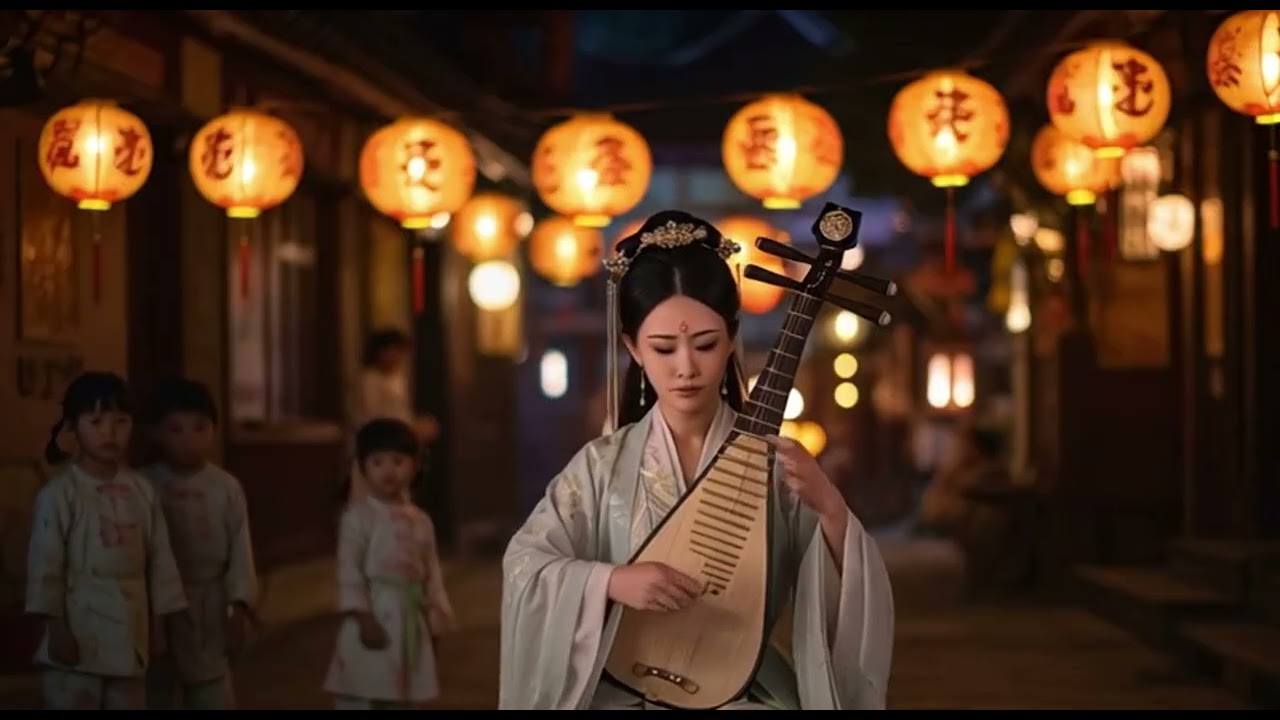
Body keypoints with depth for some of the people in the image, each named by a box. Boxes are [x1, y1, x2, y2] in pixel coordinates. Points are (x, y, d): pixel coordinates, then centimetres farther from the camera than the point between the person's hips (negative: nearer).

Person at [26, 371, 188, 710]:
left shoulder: (141, 490, 5)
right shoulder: (59, 493, -10)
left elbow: (159, 559, 9)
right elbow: (44, 564, -11)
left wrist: (158, 624, 9)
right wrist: (56, 627, -14)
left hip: (129, 632, 5)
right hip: (80, 633, -5)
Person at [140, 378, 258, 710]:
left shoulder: (226, 488, -1)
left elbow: (241, 552, -2)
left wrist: (240, 608, -11)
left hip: (209, 615, 1)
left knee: (215, 701, 5)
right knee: (152, 700, 7)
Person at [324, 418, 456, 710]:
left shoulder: (420, 521, 12)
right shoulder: (358, 516, -7)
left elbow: (432, 574, 14)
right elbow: (349, 569, -11)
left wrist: (436, 618, 8)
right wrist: (362, 616, -18)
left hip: (410, 623, 6)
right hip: (373, 620, -6)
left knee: (402, 702, 12)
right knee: (359, 702, -8)